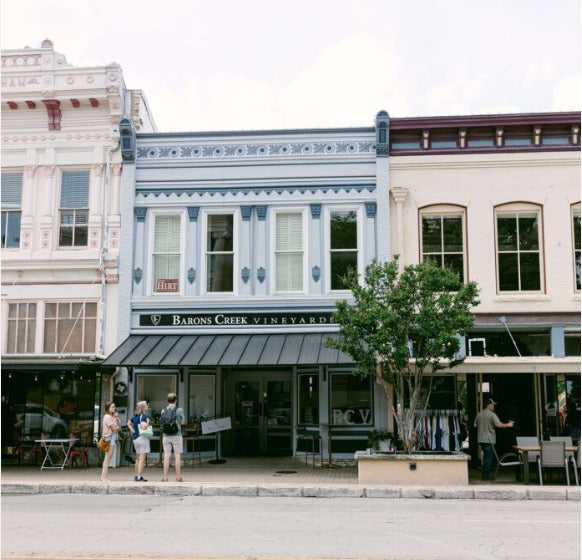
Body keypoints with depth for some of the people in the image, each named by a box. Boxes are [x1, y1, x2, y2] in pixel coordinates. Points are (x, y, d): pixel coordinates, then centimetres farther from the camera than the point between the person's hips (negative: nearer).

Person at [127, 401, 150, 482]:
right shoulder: (143, 416, -14)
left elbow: (129, 423, 23)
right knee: (142, 459, -6)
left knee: (138, 458, 16)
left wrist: (133, 431, 15)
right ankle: (139, 477, -8)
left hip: (135, 438, 9)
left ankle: (137, 476, 21)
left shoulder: (135, 416, 12)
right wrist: (148, 421, -9)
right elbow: (144, 426, -26)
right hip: (142, 438, -9)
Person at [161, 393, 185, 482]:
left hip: (166, 436, 2)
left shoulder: (163, 411, 2)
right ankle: (178, 477, 2)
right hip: (176, 435, -2)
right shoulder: (179, 410, -4)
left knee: (166, 456, 3)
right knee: (177, 456, 2)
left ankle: (165, 477, 3)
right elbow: (182, 422, 8)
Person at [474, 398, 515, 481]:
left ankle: (484, 475, 22)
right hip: (489, 440, -7)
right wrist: (508, 425, -4)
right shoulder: (492, 414, -12)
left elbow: (475, 425, 12)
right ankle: (485, 476, 2)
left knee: (486, 456, 18)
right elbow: (499, 425, -19)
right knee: (488, 457, 1)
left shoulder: (479, 414, 8)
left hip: (481, 439, 7)